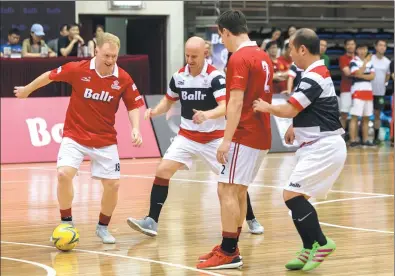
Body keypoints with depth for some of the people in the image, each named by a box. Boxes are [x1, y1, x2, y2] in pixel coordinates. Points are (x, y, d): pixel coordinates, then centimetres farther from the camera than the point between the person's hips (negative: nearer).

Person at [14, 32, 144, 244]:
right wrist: (27, 90, 15)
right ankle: (66, 223, -2)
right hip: (74, 135, -2)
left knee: (112, 184, -2)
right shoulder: (78, 69, -15)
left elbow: (134, 105, 3)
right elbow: (50, 76, 1)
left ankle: (103, 227, 23)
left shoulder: (123, 79, -11)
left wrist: (135, 128, -14)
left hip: (105, 139, 2)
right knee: (64, 174, -21)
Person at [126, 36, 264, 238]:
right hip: (186, 136, 4)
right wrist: (154, 111, -8)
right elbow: (168, 101, 13)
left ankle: (251, 220, 19)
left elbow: (225, 107, -29)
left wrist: (207, 115, -48)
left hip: (215, 138, -4)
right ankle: (151, 221, -8)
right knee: (163, 171, -11)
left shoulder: (215, 77, -18)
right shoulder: (178, 77, -2)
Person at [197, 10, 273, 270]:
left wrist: (226, 140, -20)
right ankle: (230, 247, 20)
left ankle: (229, 254, -6)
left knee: (227, 191, -6)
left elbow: (236, 103, -20)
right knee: (238, 191, 15)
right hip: (261, 136, 9)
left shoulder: (239, 59, -14)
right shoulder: (263, 57, 12)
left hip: (244, 135, -9)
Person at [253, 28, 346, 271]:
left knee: (292, 194, -14)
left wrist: (266, 107, -1)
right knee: (298, 198, 10)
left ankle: (321, 243, -7)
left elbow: (290, 109, -18)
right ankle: (310, 250, 12)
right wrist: (295, 126, 14)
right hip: (321, 147, 10)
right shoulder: (318, 73, 15)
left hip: (324, 148, -10)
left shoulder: (314, 77, -17)